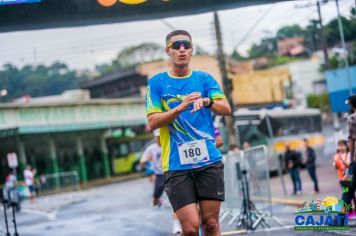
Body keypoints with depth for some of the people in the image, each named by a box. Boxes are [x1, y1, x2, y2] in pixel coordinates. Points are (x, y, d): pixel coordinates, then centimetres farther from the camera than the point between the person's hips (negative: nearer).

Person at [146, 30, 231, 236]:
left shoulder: (205, 79, 9)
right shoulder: (157, 82, 5)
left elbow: (226, 109, -1)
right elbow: (153, 122, -2)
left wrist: (207, 101, -22)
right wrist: (180, 108, -18)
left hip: (209, 161, 2)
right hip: (176, 165, -2)